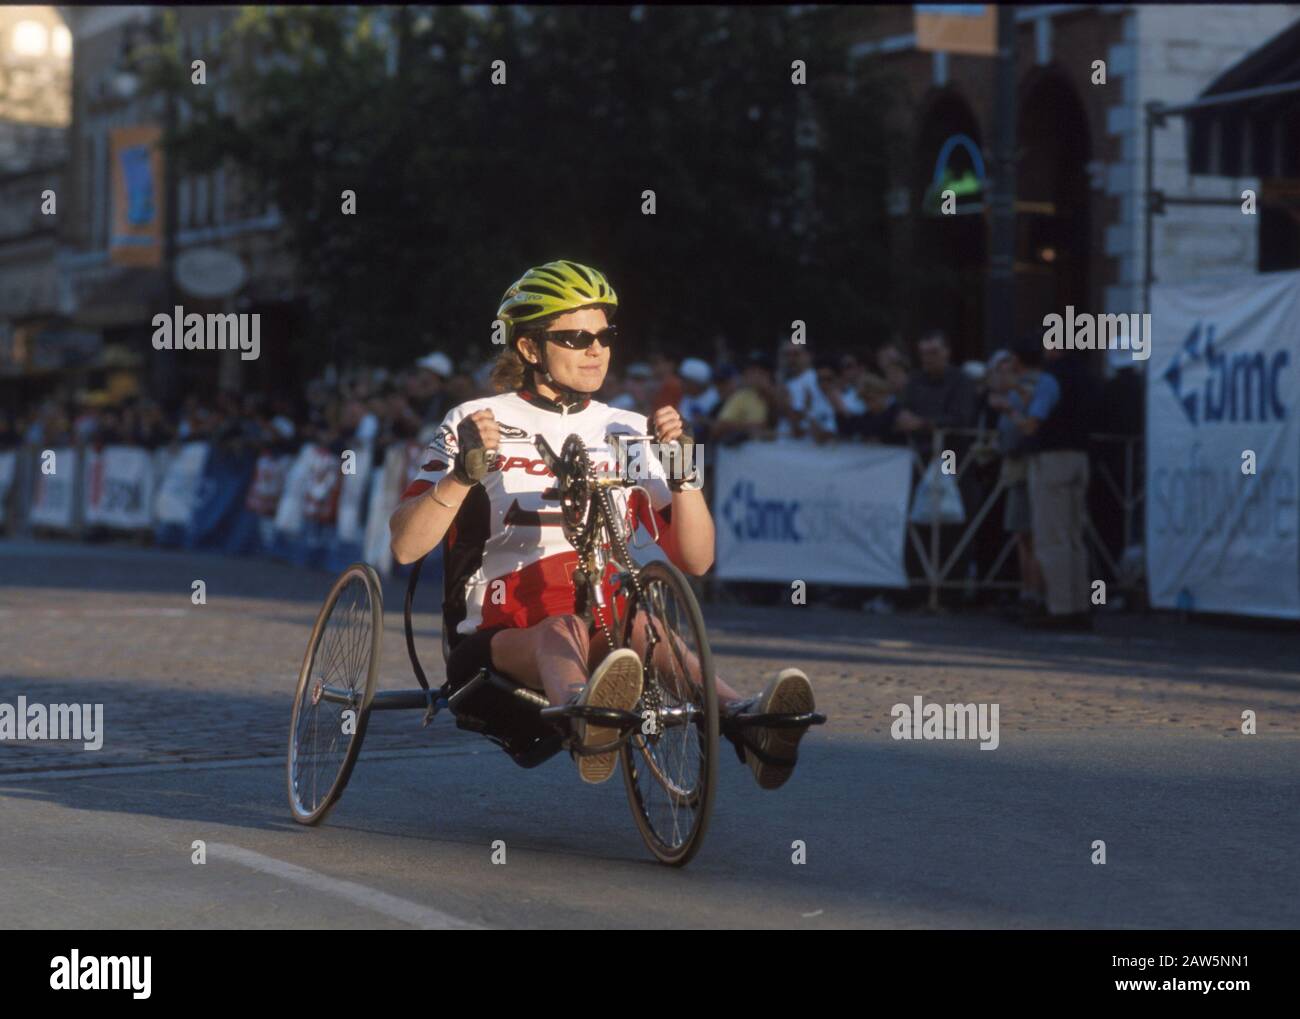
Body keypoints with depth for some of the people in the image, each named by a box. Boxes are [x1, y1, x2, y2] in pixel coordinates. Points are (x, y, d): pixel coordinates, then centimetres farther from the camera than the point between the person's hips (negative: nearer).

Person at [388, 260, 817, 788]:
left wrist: (682, 470, -5)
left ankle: (740, 717, -63)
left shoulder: (630, 432, 14)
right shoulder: (476, 422, 5)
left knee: (641, 625, -33)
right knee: (560, 629, -37)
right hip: (500, 640, -2)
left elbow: (694, 559, 10)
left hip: (605, 634, 2)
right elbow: (405, 545, -4)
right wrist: (465, 473, -19)